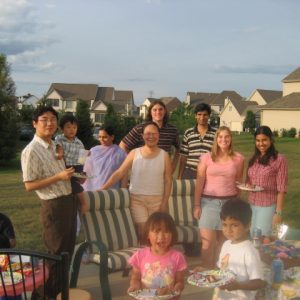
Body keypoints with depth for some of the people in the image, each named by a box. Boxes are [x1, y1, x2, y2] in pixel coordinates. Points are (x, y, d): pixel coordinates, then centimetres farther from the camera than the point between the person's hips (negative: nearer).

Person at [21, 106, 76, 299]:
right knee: (55, 252, 1)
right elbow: (29, 185, -18)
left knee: (68, 249, 17)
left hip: (69, 201, 8)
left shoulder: (55, 146, 11)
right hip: (54, 206, -8)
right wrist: (58, 177, -23)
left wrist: (72, 176, 4)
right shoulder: (31, 151, -16)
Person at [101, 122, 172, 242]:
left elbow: (168, 180, 0)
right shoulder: (134, 153, 0)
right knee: (142, 232, -5)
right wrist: (103, 188, -12)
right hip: (137, 199, -1)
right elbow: (119, 173, -3)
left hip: (157, 200, 1)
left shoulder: (164, 155, 1)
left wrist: (164, 202, -7)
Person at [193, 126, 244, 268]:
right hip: (209, 202, -1)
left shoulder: (238, 158, 2)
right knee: (207, 243, -4)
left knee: (223, 241, 10)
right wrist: (197, 205, -2)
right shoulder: (206, 158, -1)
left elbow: (238, 182, 10)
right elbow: (199, 182, 0)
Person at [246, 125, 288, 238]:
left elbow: (281, 189, -11)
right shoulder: (253, 159, 8)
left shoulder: (279, 159, -10)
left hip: (268, 206, -5)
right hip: (251, 205, 5)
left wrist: (278, 213, -13)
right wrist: (247, 186, -3)